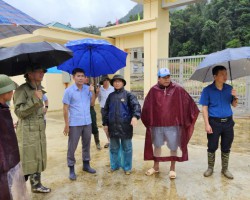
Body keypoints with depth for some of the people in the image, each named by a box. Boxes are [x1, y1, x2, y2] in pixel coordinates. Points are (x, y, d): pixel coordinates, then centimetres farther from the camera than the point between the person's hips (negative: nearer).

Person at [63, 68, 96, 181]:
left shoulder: (88, 89, 3)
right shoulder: (69, 91, -8)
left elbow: (92, 103, 10)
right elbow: (65, 108, -8)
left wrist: (93, 92, -5)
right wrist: (66, 125, -11)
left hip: (87, 122, 4)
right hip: (74, 124, -4)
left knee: (86, 145, 16)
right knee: (72, 147, 5)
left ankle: (86, 165, 32)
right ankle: (71, 169, 18)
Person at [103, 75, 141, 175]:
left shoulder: (128, 95, -1)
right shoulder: (111, 96, 11)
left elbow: (136, 105, -15)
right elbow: (106, 110, 13)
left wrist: (135, 116, -32)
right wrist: (105, 123, 7)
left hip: (125, 126, -3)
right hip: (113, 126, 4)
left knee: (126, 148, 8)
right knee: (113, 148, 15)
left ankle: (127, 167, 23)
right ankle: (114, 165, 32)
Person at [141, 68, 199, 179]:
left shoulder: (177, 89, -5)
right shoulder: (153, 90, -1)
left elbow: (189, 103, 0)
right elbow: (147, 107, 5)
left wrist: (190, 117, 1)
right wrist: (148, 122, 8)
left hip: (173, 124, -1)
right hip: (157, 124, 2)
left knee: (173, 146, 9)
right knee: (157, 145, 16)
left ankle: (172, 168, 30)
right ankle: (156, 166, 36)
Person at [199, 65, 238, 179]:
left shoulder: (229, 88, 4)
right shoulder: (208, 90, -7)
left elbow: (234, 105, 10)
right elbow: (204, 108, -8)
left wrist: (235, 97, -13)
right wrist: (207, 124, -13)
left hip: (228, 122, 3)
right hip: (214, 122, -3)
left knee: (226, 148, 12)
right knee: (212, 147, 7)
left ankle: (225, 169, 29)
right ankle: (210, 168, 25)